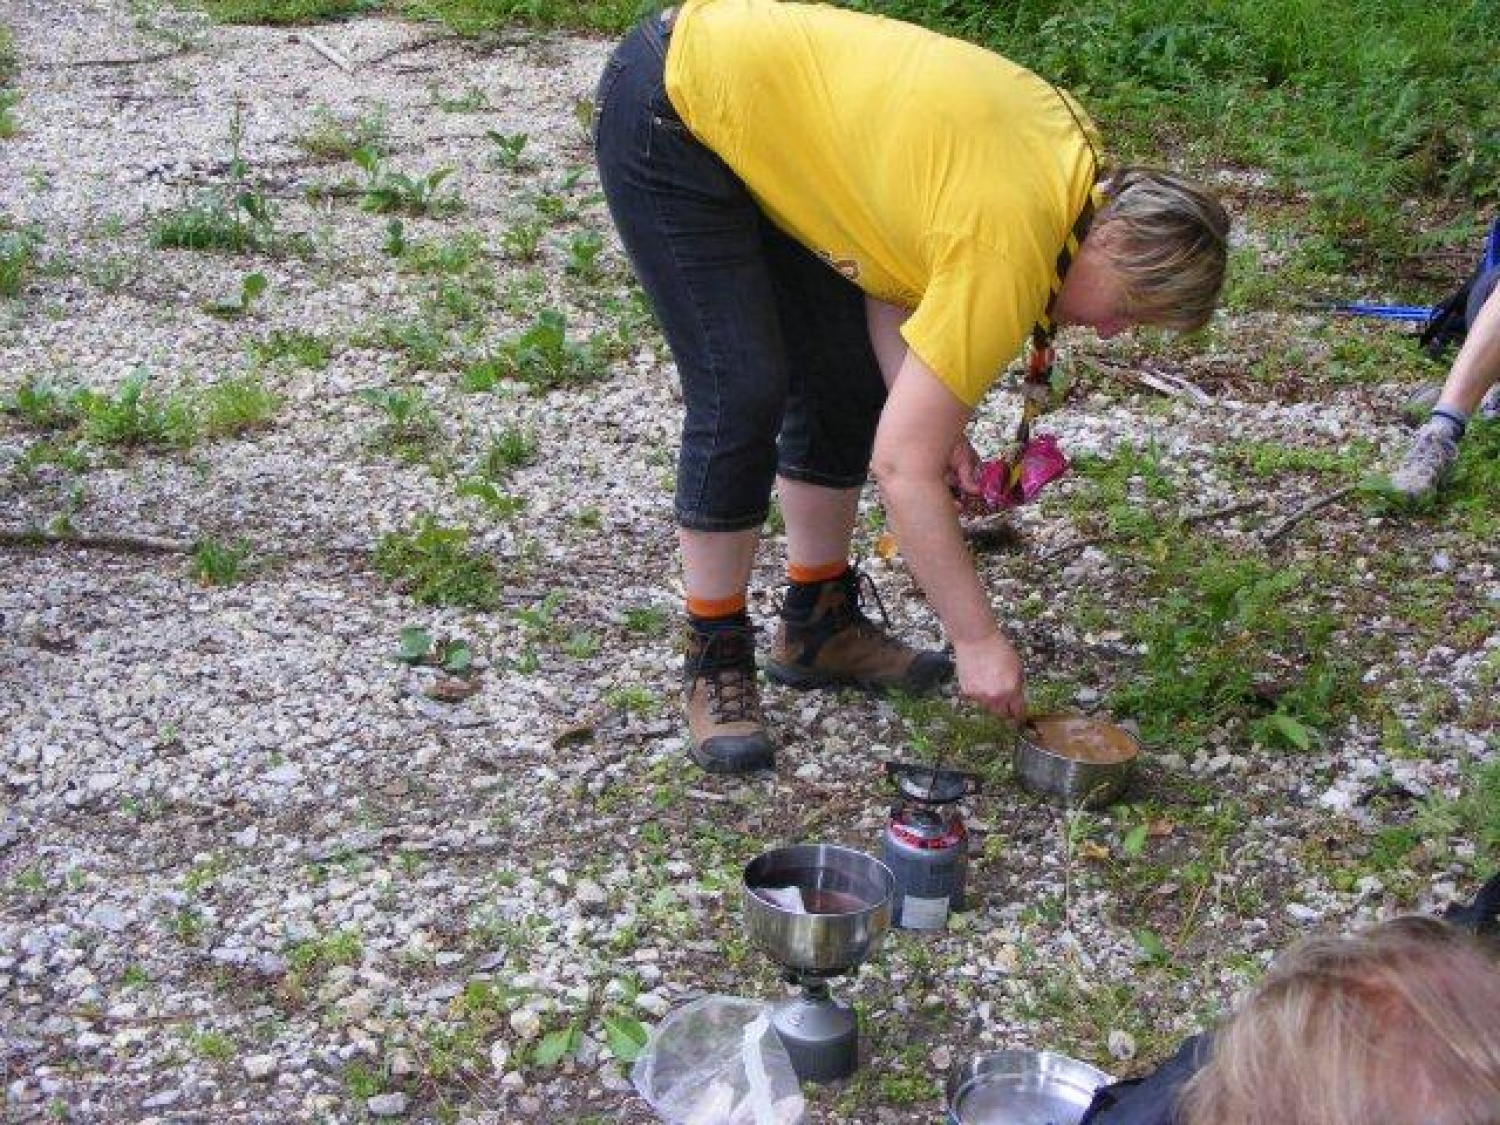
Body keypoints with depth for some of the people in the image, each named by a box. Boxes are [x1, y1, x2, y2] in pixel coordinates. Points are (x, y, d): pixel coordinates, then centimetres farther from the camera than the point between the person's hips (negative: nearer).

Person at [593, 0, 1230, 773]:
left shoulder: (1072, 156, -5)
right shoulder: (1010, 253, -29)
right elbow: (903, 468, -27)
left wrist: (928, 419, -10)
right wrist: (978, 640, -20)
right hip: (669, 116, -9)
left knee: (849, 379, 7)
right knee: (743, 393, -13)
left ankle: (818, 624, 21)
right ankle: (714, 662, 3)